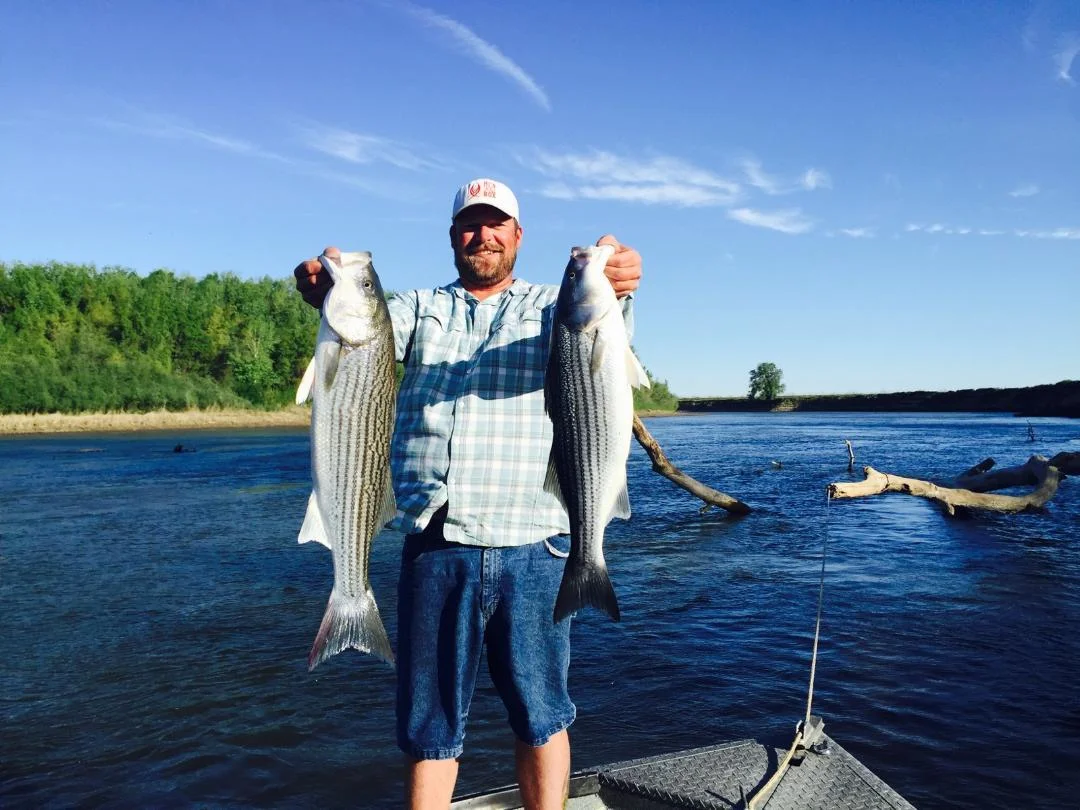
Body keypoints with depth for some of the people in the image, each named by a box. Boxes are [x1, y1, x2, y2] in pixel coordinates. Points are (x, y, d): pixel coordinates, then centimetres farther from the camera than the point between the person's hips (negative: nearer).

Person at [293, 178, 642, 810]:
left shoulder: (552, 305, 10)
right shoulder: (421, 307, 16)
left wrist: (615, 289, -35)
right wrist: (332, 296, -28)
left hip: (531, 549, -1)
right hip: (434, 547, 2)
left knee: (541, 716, 10)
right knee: (429, 724, 13)